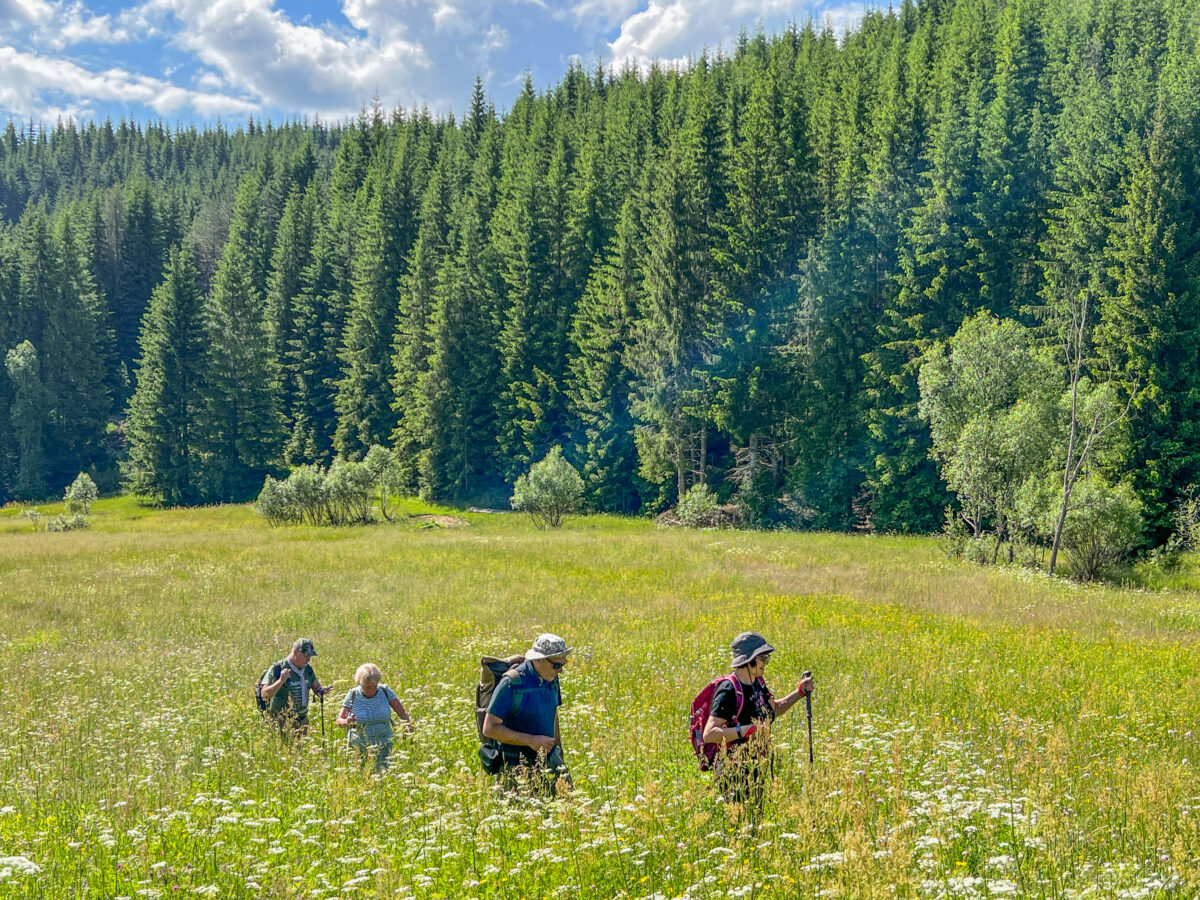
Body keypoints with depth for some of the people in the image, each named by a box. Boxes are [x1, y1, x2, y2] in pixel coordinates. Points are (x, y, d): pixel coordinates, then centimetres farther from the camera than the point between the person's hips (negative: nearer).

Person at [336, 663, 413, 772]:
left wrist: (408, 724, -24)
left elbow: (402, 712, -3)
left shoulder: (385, 691, -3)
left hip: (383, 745, 1)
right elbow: (339, 720, -3)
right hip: (359, 745, -1)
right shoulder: (353, 695, -5)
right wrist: (346, 721, -26)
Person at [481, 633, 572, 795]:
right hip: (519, 767, -6)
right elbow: (490, 729, -18)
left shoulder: (551, 679, 6)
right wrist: (531, 740, -21)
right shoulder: (512, 683, -17)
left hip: (550, 761, 6)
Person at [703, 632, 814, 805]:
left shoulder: (758, 683, 5)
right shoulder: (729, 690, -20)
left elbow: (775, 708, 25)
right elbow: (709, 734, -25)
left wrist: (800, 692, 11)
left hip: (758, 769, 8)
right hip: (735, 773, -8)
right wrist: (747, 730, -31)